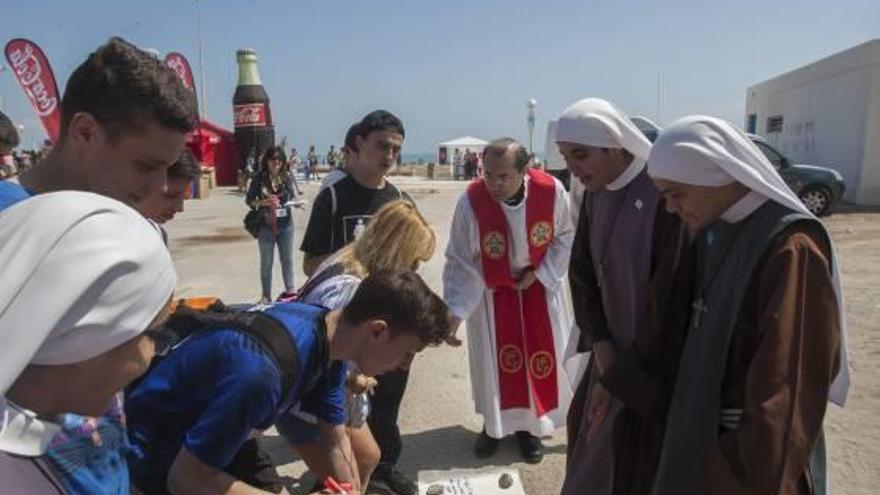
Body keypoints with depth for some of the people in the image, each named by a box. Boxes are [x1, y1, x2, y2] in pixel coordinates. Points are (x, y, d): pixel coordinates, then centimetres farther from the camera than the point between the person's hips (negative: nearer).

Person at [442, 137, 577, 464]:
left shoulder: (551, 191, -25)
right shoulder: (471, 201, -28)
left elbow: (565, 237, -5)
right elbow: (459, 261, -20)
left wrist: (540, 273, -12)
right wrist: (455, 312, -27)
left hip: (540, 282, 2)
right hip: (492, 288, -1)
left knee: (541, 354, 8)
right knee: (495, 356, 7)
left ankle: (530, 425, 31)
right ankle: (495, 422, 31)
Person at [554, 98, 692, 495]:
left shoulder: (663, 196, -21)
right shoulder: (595, 196, 1)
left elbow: (670, 296, -20)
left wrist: (620, 377, -13)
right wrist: (601, 343, -6)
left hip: (653, 366, -7)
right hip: (612, 351, 7)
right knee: (590, 457, 19)